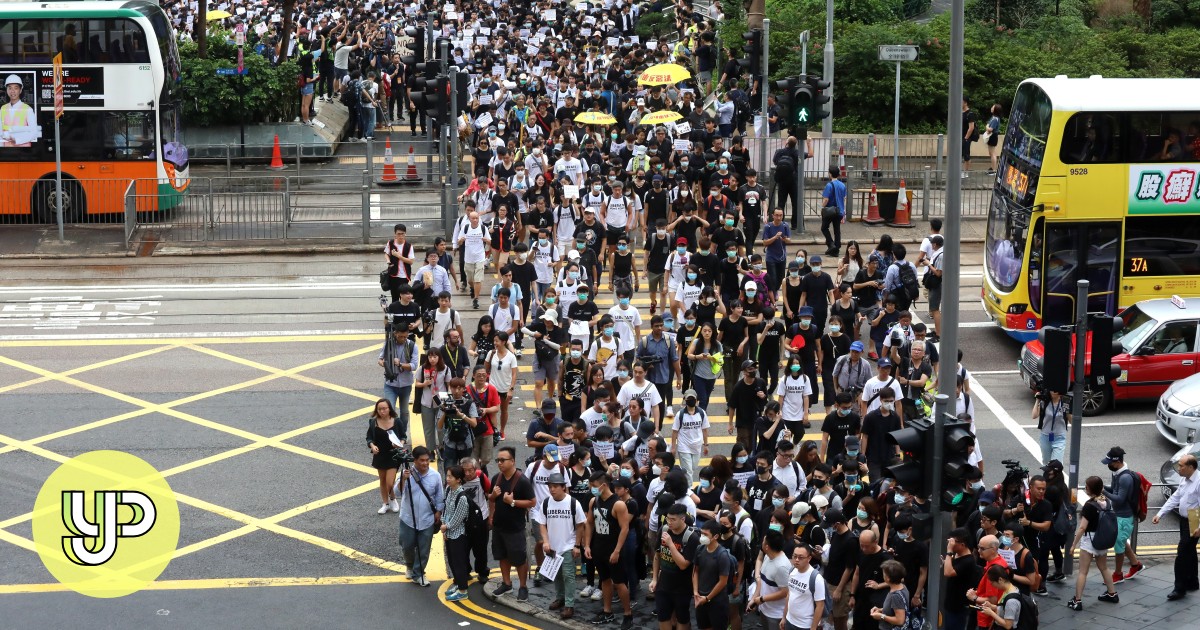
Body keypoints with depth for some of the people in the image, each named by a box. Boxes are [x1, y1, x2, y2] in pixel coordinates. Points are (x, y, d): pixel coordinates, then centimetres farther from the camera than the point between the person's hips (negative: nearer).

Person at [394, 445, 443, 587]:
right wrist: (403, 479, -35)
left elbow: (439, 497, 5)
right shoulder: (407, 473, -13)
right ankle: (410, 566, 43)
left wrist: (438, 512, 1)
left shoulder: (435, 476, -7)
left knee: (423, 550, 7)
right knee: (407, 546, 13)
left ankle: (418, 574, 24)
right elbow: (397, 494, -23)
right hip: (408, 519, -1)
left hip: (427, 520, 1)